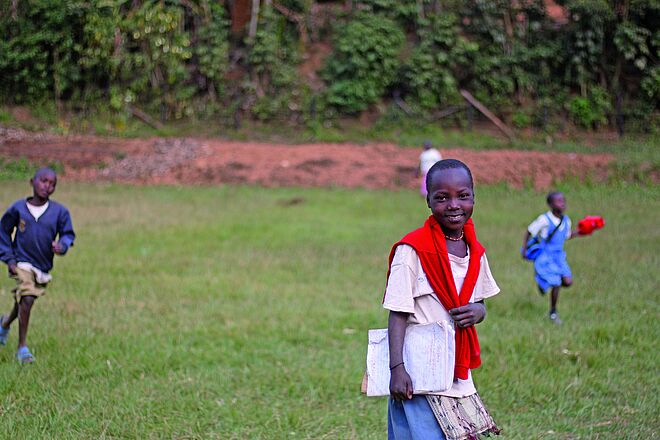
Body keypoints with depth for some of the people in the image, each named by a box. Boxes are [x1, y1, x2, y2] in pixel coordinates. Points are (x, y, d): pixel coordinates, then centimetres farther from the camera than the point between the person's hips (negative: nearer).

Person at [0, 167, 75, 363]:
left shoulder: (59, 211, -5)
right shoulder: (18, 208, -6)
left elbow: (68, 234, 4)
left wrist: (62, 246, -19)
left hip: (44, 267, 3)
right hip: (22, 263, -3)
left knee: (22, 303, 16)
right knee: (26, 299, -19)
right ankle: (22, 347, -8)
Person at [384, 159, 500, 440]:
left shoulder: (475, 252, 8)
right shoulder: (413, 250, -11)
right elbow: (397, 314, -11)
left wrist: (476, 311, -6)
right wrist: (397, 368, -19)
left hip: (459, 379, 7)